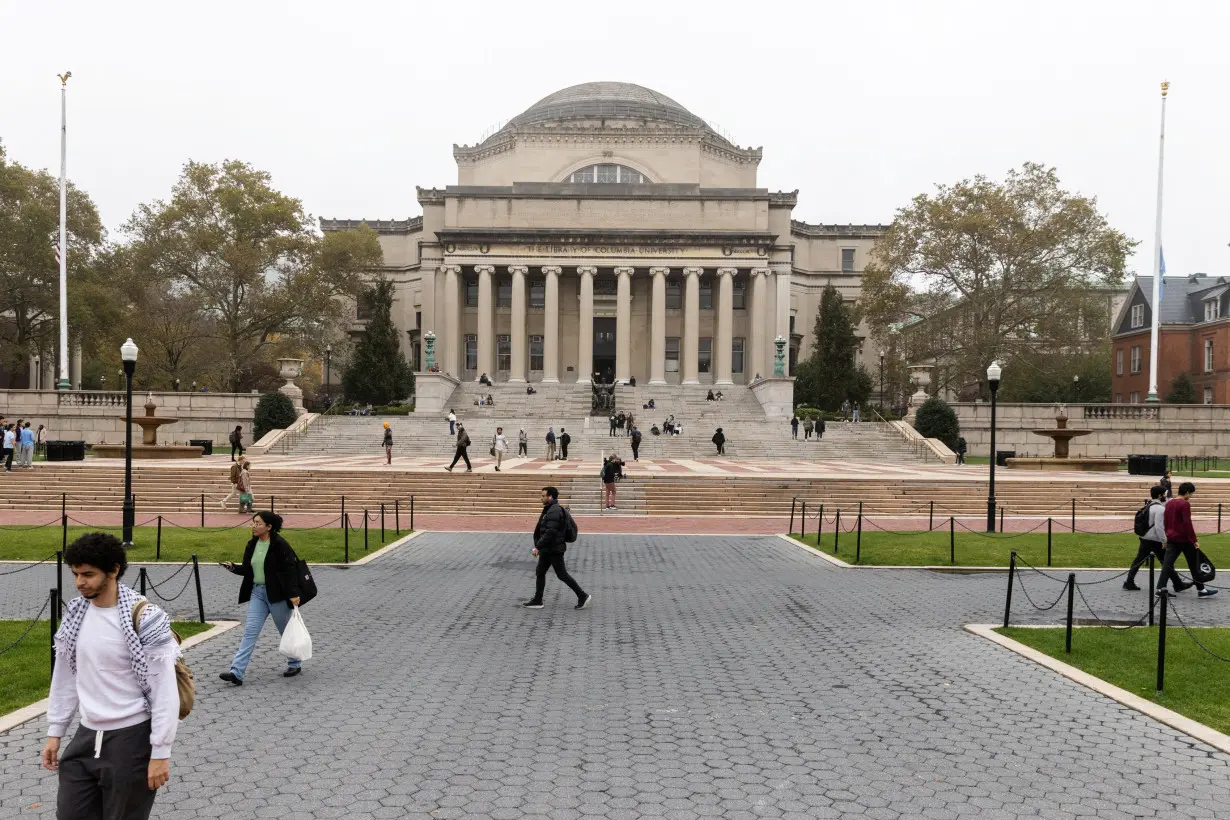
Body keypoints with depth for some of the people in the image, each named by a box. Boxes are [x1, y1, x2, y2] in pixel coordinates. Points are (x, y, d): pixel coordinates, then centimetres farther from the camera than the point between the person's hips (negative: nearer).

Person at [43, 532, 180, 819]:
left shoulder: (145, 619, -18)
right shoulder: (75, 612, 2)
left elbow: (165, 691, -16)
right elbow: (65, 676, 13)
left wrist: (160, 753, -16)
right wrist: (55, 732, 13)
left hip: (131, 739, -6)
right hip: (86, 736, 6)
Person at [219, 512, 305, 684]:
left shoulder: (279, 545, -14)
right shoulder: (252, 545, 7)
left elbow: (290, 569, -17)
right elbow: (247, 569, 14)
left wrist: (293, 593, -22)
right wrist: (233, 567, -5)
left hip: (276, 594, -6)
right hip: (257, 592, 6)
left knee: (286, 631, 9)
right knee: (249, 631, -2)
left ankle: (295, 664, 29)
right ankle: (236, 673, -7)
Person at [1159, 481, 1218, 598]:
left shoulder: (1169, 503, 10)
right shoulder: (1185, 504, -13)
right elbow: (1187, 524, -18)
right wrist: (1194, 540, -15)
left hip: (1171, 538, 7)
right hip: (1184, 539, -7)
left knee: (1168, 563, 4)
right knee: (1194, 564, 5)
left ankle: (1161, 587, -2)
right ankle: (1201, 589, 12)